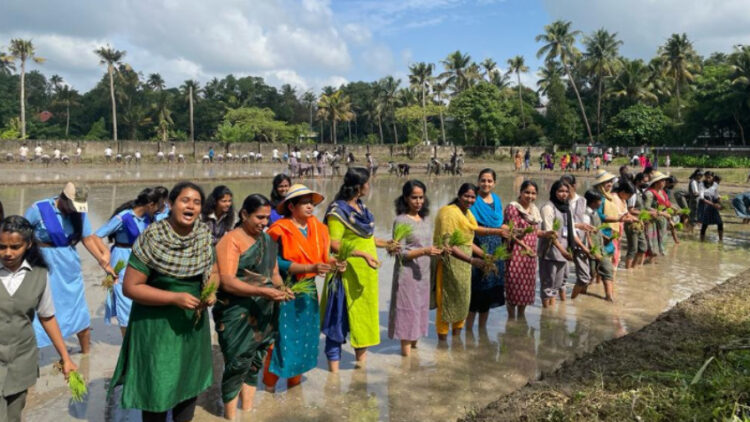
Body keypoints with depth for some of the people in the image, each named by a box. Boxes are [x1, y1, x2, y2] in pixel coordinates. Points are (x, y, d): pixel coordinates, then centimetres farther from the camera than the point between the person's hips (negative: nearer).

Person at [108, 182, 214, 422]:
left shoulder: (205, 237, -5)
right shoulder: (152, 238, -19)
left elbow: (213, 273, 9)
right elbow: (130, 287, -17)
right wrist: (175, 297, -25)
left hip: (194, 322, 5)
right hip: (157, 324, -5)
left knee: (190, 380, 20)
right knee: (157, 387, 8)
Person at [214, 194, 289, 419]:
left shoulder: (267, 240, 9)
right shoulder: (231, 240, -12)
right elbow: (227, 282, -20)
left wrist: (281, 287, -6)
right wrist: (263, 292, -27)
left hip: (264, 314, 7)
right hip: (237, 315, -6)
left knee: (254, 364, 15)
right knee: (237, 366, 0)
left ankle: (248, 412, 28)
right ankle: (231, 417, 17)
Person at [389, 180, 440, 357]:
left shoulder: (423, 219, 10)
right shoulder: (401, 221, -11)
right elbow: (401, 253, -15)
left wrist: (437, 250, -4)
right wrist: (424, 251, -25)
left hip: (423, 272, 7)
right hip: (407, 273, -7)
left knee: (420, 308, 12)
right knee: (408, 309, -1)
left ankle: (414, 341, 25)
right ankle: (406, 349, 7)